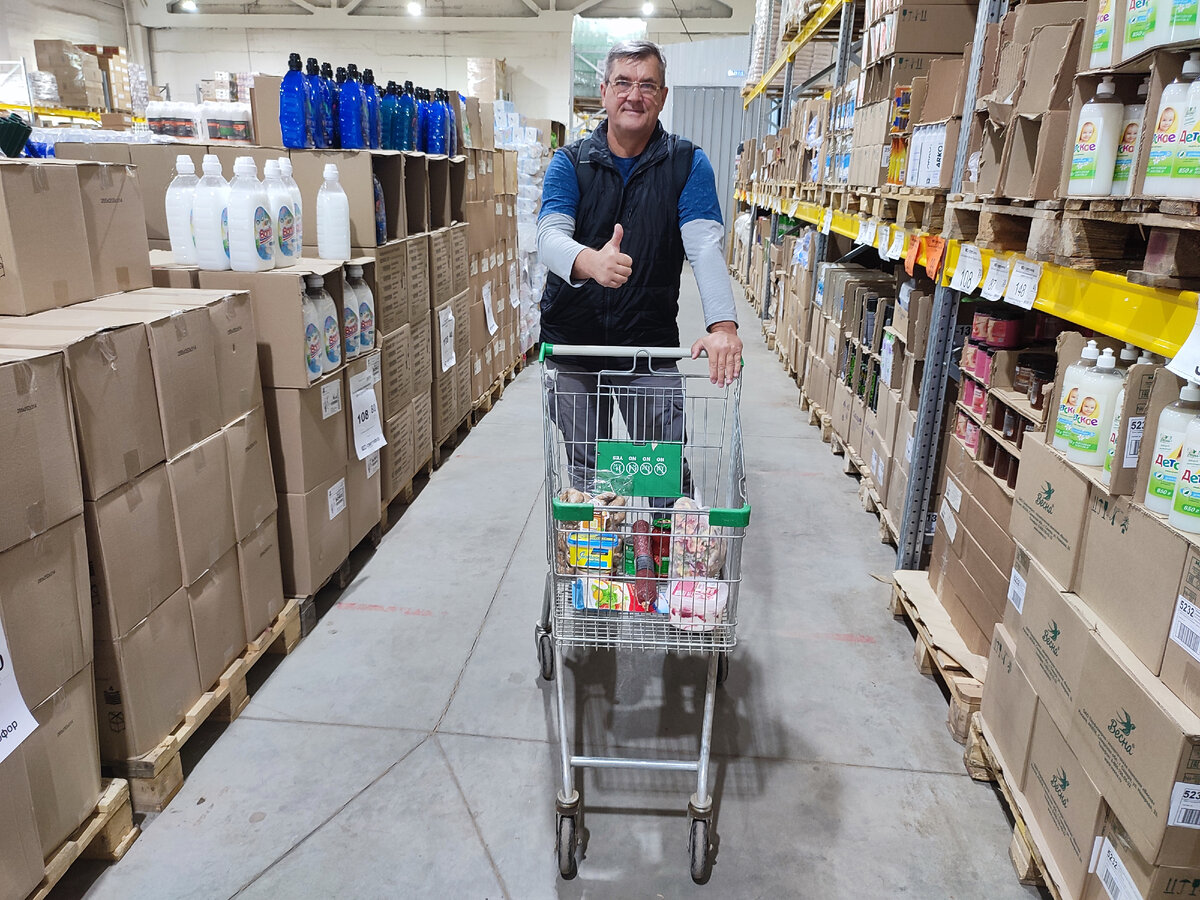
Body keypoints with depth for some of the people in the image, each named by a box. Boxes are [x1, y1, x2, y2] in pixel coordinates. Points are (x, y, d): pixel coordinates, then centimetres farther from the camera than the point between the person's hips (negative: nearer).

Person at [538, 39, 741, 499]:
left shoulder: (688, 164, 0)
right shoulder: (570, 162, 1)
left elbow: (706, 246, -14)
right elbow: (550, 235, -17)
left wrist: (723, 324, -31)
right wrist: (590, 262, -41)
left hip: (651, 343, -1)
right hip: (572, 341, 1)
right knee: (585, 470, 10)